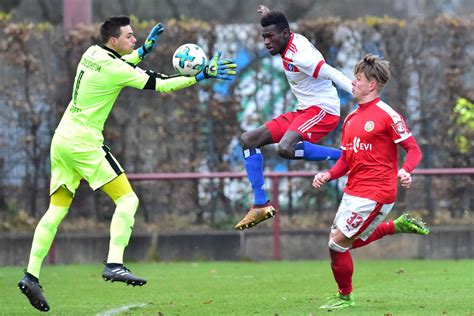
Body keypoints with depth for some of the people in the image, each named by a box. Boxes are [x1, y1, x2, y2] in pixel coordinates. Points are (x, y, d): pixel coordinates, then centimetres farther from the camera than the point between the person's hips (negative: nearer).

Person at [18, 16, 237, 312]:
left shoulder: (92, 53, 9)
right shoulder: (112, 69, -15)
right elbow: (160, 84, -15)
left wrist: (145, 49, 27)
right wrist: (202, 75, -12)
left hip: (62, 140, 9)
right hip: (84, 142, -9)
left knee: (57, 209, 9)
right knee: (128, 199, -6)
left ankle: (31, 275, 2)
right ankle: (114, 264, -19)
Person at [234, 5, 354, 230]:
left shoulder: (300, 55, -21)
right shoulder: (294, 40, 8)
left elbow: (334, 75, -27)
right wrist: (269, 16, 35)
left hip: (322, 110, -10)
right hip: (303, 111, 10)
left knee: (285, 148, -37)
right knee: (248, 140, 7)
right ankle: (260, 205, 6)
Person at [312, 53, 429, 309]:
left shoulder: (387, 115, -11)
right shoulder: (351, 119, 13)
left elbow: (413, 149, -10)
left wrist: (405, 171, -29)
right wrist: (328, 175, 0)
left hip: (374, 194, -9)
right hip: (353, 192, 9)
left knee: (338, 243, -8)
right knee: (350, 241, 16)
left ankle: (345, 297, 11)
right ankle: (399, 225, 27)